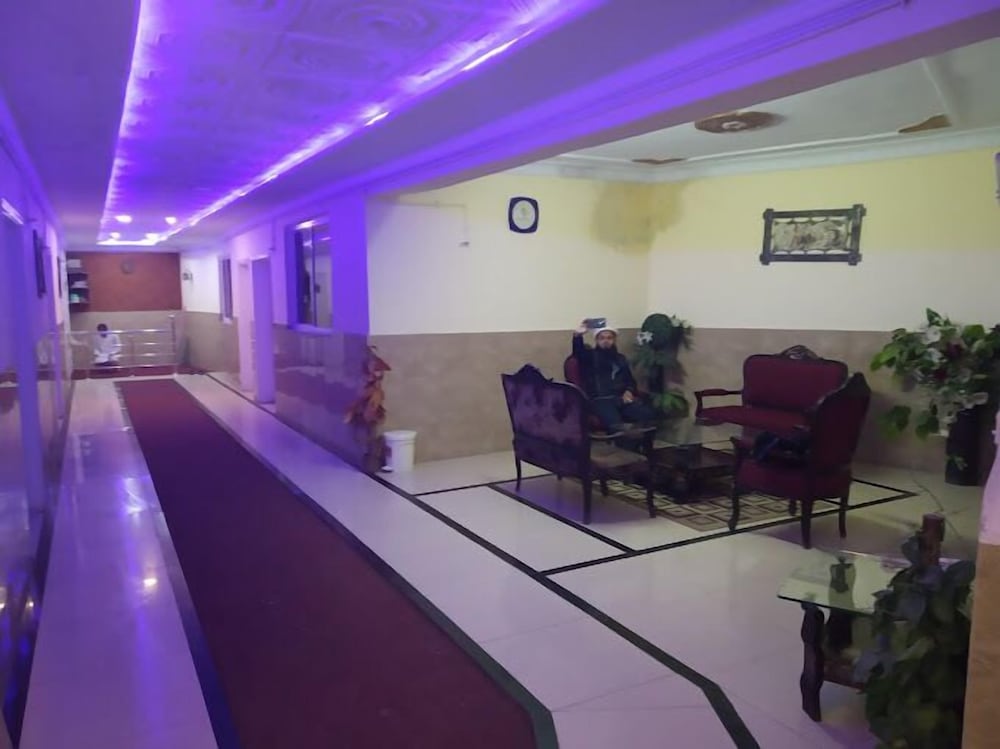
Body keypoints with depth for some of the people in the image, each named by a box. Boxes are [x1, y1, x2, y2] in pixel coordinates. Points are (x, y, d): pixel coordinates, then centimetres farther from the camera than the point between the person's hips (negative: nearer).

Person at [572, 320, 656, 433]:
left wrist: (629, 391, 4)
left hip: (622, 398, 5)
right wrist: (577, 335, -30)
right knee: (616, 425, -36)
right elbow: (578, 351, -8)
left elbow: (630, 380, 28)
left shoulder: (620, 358, 29)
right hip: (600, 400, -4)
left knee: (649, 415, -24)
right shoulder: (590, 356, 14)